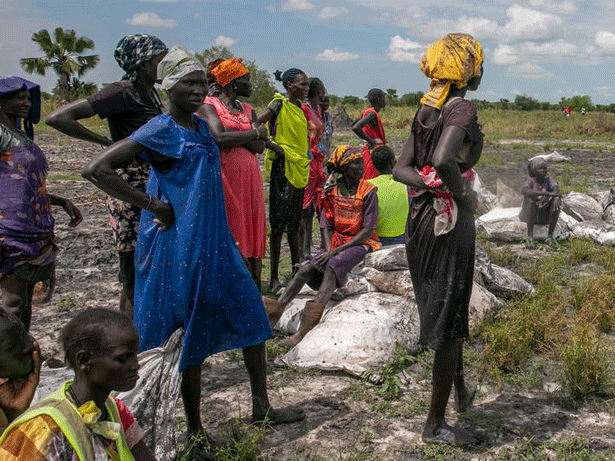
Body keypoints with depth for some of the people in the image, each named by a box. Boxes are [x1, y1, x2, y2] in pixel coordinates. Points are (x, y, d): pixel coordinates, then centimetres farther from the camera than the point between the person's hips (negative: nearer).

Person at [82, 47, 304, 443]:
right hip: (180, 246, -8)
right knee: (190, 334, 2)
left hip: (216, 243, 8)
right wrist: (153, 206, -20)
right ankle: (194, 428, 19)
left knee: (250, 316, 11)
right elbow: (97, 170, -21)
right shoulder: (160, 131, -14)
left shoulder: (201, 125, 9)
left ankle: (262, 407, 25)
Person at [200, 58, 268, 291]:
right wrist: (254, 133, -6)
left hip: (249, 176, 6)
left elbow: (260, 146, 5)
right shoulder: (210, 106, 0)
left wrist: (233, 136, -10)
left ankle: (255, 291, 7)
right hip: (224, 176, -6)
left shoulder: (248, 110, 18)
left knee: (254, 230, 3)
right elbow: (219, 138, -17)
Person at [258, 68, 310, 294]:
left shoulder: (298, 106, 15)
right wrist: (274, 147, -16)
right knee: (279, 222, -5)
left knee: (294, 222, 14)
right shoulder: (279, 104, -10)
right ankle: (274, 278, 1)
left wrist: (304, 161, 15)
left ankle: (297, 271, 24)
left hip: (299, 167, 8)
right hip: (283, 167, -8)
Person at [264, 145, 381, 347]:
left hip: (361, 244, -6)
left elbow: (368, 230, -12)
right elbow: (327, 226, 9)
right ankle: (277, 309, -27)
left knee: (332, 265, -33)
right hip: (337, 244, 6)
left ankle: (305, 330, -47)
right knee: (306, 269, -18)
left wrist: (336, 251, -18)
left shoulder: (368, 191, -7)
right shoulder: (332, 190, 7)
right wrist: (329, 249, -11)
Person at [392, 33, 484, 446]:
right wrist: (463, 194, -16)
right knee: (450, 319, 2)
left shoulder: (427, 109, 10)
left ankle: (461, 391, 43)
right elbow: (443, 160, -31)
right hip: (450, 221, -8)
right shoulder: (463, 108, -14)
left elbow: (400, 169, 4)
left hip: (420, 218, 8)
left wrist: (429, 183, -8)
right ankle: (435, 424, 13)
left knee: (441, 308, 23)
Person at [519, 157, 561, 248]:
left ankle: (550, 236, -15)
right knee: (531, 197, -31)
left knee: (557, 199, -21)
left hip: (545, 217, 3)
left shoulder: (548, 181, -2)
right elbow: (524, 190, -36)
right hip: (529, 216, -3)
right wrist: (547, 194, -44)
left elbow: (556, 188, -24)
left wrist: (557, 198, -48)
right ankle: (530, 236, -30)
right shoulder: (531, 182, -12)